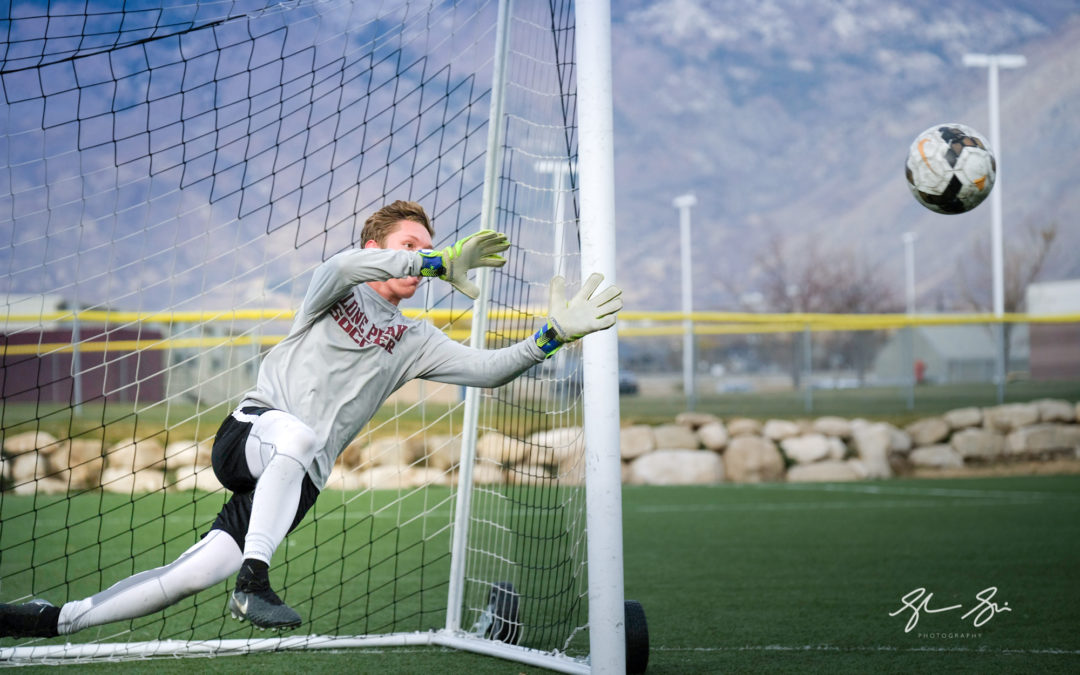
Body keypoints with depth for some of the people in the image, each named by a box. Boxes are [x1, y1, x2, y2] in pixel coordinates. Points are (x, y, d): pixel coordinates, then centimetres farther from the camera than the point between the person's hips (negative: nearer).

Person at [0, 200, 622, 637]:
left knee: (195, 574, -11)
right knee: (297, 433, -40)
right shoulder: (336, 291, 6)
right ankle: (254, 580, -40)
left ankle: (56, 619, 2)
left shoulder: (415, 343, 16)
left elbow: (486, 369, 5)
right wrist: (439, 263, -24)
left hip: (297, 479, 3)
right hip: (248, 435, -3)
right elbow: (342, 268, -18)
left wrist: (554, 335, -9)